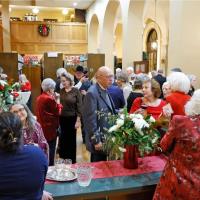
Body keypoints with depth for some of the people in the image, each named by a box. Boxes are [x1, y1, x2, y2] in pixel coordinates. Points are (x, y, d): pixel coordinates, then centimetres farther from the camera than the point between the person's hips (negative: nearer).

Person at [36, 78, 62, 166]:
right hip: (50, 128, -9)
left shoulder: (39, 98, 6)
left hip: (42, 127, 9)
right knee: (50, 150, 5)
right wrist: (57, 101, -4)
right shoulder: (50, 99, -21)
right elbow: (57, 112, -12)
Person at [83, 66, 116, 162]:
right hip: (98, 139, -8)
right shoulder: (92, 93, -19)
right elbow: (90, 119, -22)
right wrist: (96, 140, -20)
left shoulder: (105, 91, 10)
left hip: (106, 137, 8)